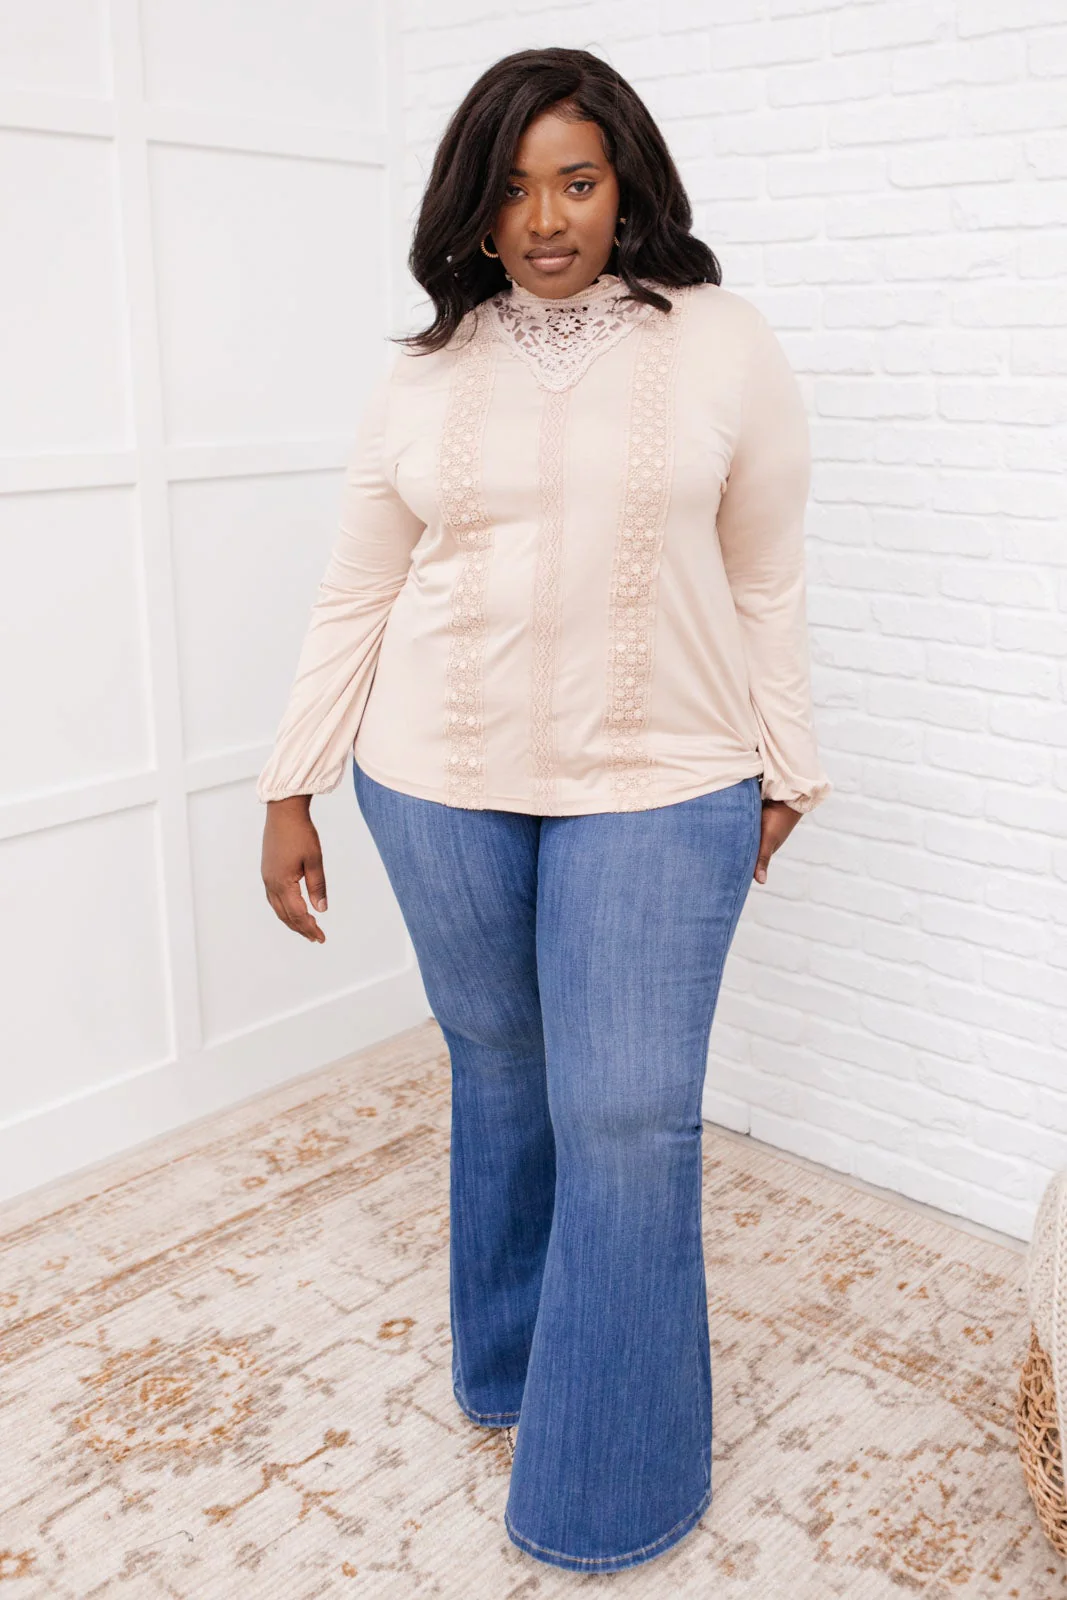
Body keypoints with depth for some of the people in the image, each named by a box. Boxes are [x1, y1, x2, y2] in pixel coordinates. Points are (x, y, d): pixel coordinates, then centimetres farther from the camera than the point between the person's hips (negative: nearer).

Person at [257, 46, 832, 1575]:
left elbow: (766, 583, 3)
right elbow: (354, 597, 5)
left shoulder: (724, 345, -2)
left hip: (658, 790, -2)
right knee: (498, 1073, 16)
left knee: (629, 1119, -1)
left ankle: (614, 1479, 21)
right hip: (441, 782, 2)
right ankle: (508, 1359, 41)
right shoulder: (424, 376, 3)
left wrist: (787, 769, 5)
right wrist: (291, 791, 4)